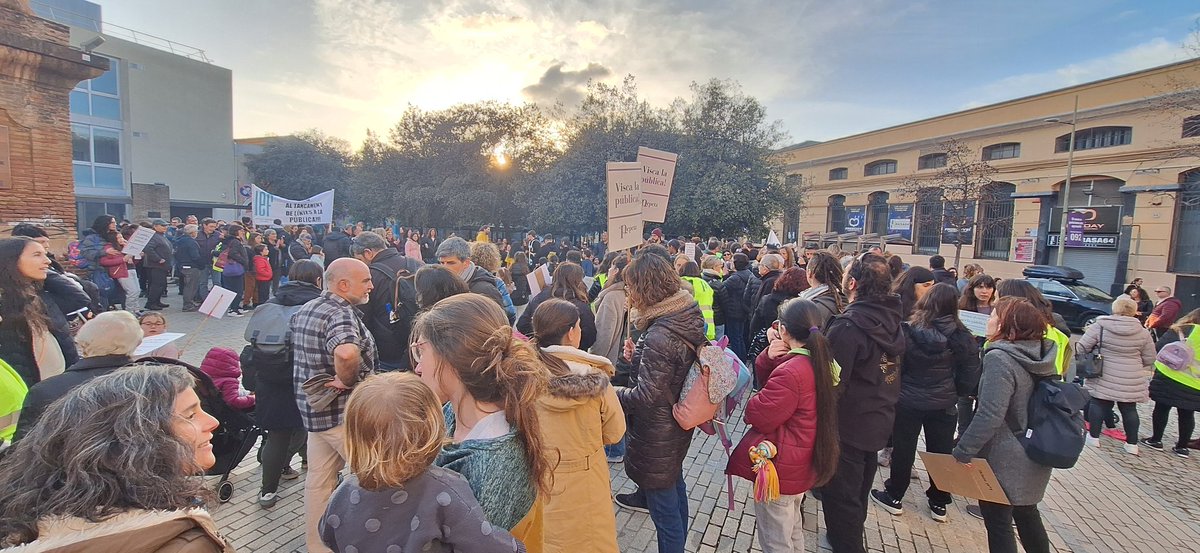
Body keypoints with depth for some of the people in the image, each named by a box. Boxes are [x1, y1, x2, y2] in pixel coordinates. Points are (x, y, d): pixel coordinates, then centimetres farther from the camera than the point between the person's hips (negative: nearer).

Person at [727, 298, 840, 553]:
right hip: (802, 464, 10)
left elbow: (759, 417, -21)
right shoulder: (820, 361, 1)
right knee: (792, 530, 29)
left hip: (780, 468, -9)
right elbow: (767, 378, 6)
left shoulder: (790, 373, -30)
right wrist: (770, 357, -12)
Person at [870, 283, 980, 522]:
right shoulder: (963, 339, -9)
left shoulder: (908, 332, -16)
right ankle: (939, 504, 30)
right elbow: (969, 380, -3)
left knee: (903, 450, 12)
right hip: (944, 405, 2)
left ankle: (894, 497, 26)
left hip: (908, 402, -2)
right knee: (940, 453, 16)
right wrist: (952, 392, 15)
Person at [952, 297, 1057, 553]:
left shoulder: (1000, 358, -24)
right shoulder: (1039, 356, 1)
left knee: (998, 522, 7)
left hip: (1004, 460, -8)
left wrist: (963, 451, -20)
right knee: (1026, 513, 26)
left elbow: (989, 416, -27)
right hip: (1032, 456, 8)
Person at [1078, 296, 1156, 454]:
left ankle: (1094, 437, 15)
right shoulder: (1142, 332, -1)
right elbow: (1149, 359, 6)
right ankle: (1132, 444, 20)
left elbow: (1082, 347, -8)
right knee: (1129, 408, 13)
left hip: (1103, 378, -2)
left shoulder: (1099, 326, -9)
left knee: (1098, 403, 10)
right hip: (1131, 381, 3)